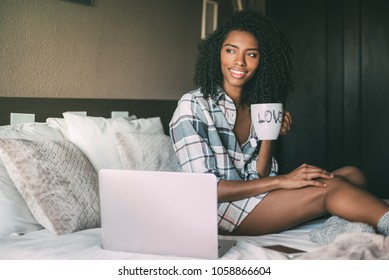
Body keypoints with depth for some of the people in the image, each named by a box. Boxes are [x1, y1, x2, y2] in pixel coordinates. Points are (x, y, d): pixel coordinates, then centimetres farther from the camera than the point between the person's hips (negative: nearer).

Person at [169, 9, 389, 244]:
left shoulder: (258, 108, 11)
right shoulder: (193, 106, -10)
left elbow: (260, 178, 8)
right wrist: (281, 180, -19)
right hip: (219, 209, -7)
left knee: (354, 175, -10)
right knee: (330, 187, -22)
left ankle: (338, 228, -38)